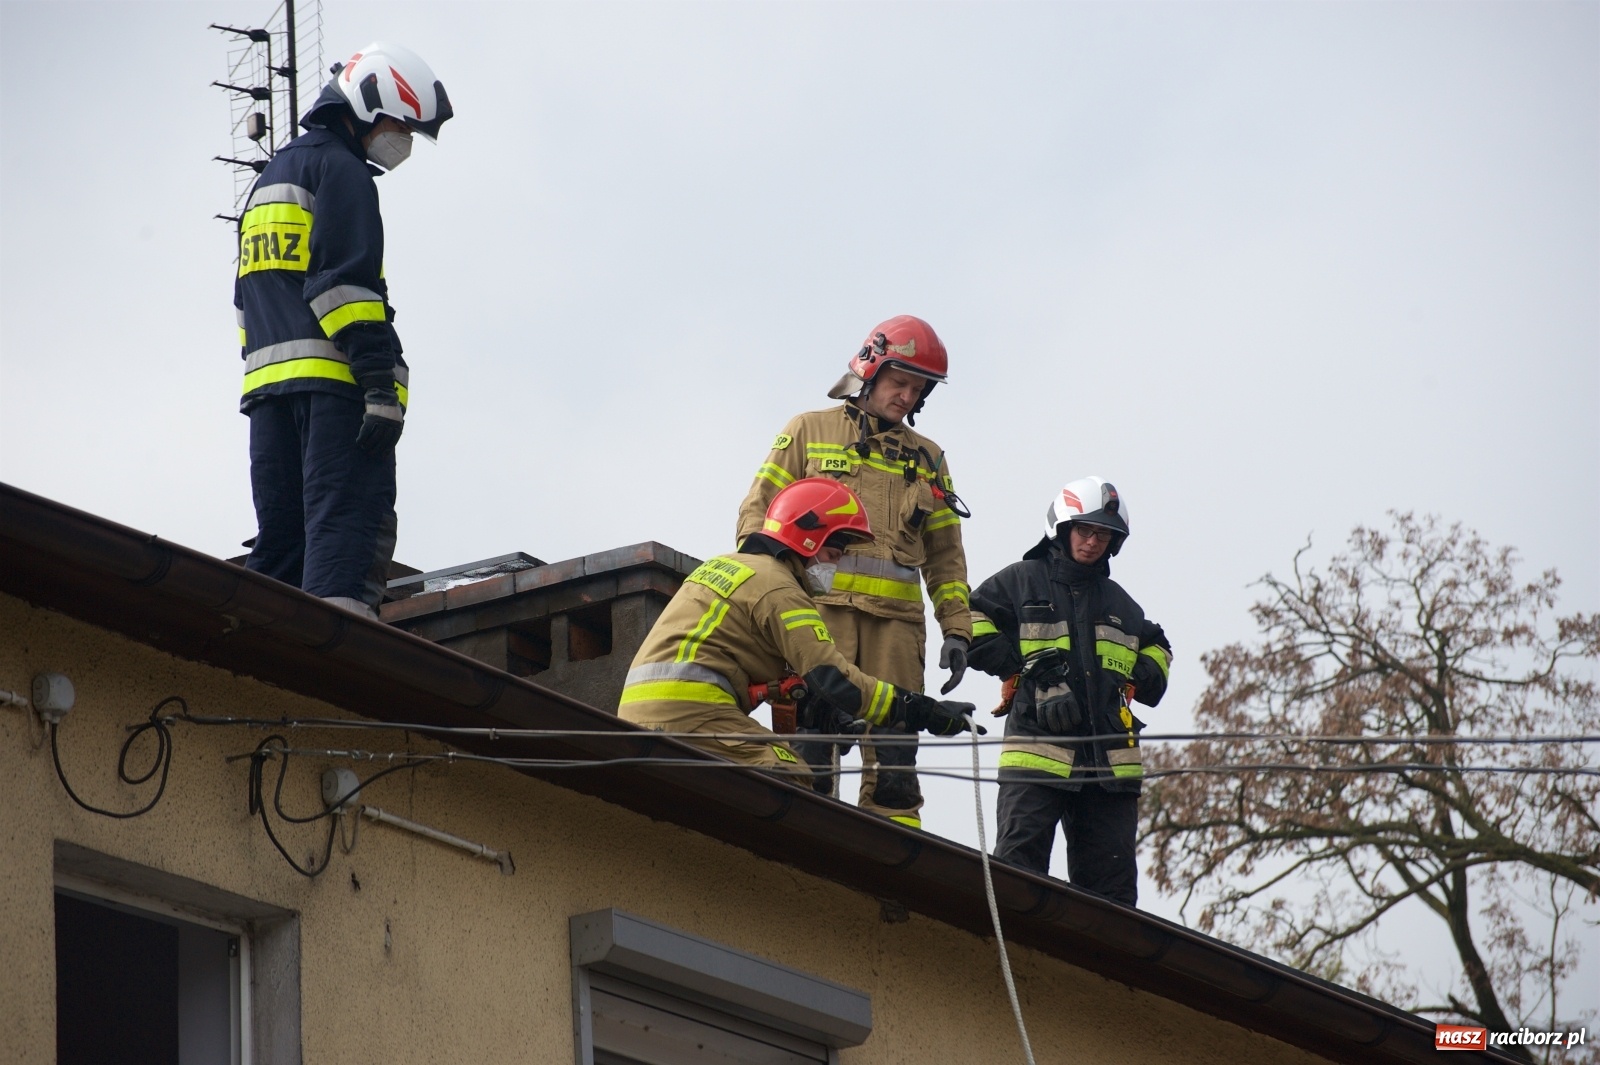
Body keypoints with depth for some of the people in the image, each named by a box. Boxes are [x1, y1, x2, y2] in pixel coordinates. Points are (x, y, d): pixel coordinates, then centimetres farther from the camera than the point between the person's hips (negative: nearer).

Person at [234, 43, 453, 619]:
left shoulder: (270, 179, 28)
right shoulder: (340, 168, -2)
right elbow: (346, 278, -14)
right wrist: (382, 383, -19)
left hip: (267, 378, 9)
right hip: (332, 378, -9)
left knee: (281, 536, 8)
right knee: (347, 528, -16)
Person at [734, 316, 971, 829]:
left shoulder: (926, 459, 22)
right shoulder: (811, 432, 13)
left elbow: (945, 555, 21)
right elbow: (759, 510, 8)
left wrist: (956, 628, 10)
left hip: (895, 614, 3)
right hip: (821, 605, -3)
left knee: (893, 750, -3)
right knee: (810, 733, -12)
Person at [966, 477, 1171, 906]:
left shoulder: (1118, 601, 23)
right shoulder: (1021, 581, 8)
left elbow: (1156, 648, 36)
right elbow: (971, 625, 4)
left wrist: (1143, 676, 13)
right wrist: (1020, 661, -6)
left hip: (1110, 754, 5)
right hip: (1038, 746, -5)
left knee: (1111, 877, 4)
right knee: (1021, 858, -13)